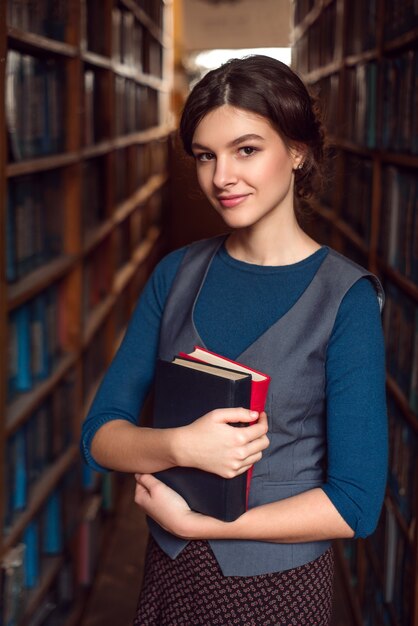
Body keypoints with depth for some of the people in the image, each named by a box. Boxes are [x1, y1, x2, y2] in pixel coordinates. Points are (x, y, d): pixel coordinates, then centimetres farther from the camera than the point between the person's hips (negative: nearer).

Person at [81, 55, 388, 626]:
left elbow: (356, 504, -16)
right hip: (169, 574, 4)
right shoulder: (177, 274, -3)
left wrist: (193, 521, -16)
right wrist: (182, 445, -24)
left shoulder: (345, 297, -15)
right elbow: (100, 435, -4)